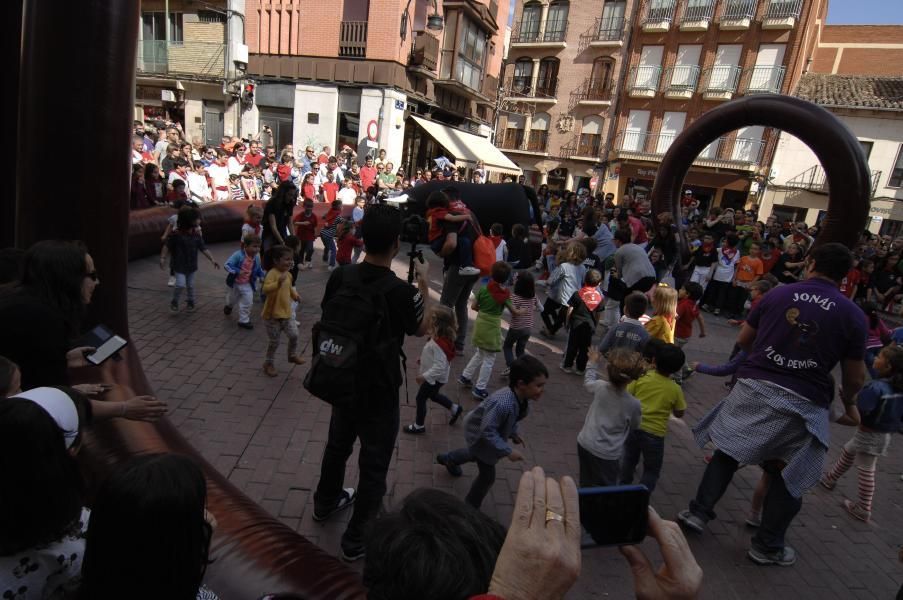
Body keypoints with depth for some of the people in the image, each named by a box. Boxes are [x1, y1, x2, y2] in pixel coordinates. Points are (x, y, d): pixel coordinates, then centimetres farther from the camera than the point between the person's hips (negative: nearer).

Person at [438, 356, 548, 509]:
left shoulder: (521, 397, -19)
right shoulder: (502, 404, -47)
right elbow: (487, 432, -40)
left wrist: (513, 434, 5)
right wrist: (508, 451, -37)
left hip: (486, 431, 9)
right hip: (479, 433, -9)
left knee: (475, 455, 35)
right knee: (488, 475, 3)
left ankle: (447, 459, 64)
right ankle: (470, 507, 27)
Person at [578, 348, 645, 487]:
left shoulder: (600, 387, -9)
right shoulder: (634, 404, -17)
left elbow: (588, 382, 17)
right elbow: (633, 428, 3)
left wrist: (592, 363, 30)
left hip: (584, 444, 4)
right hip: (607, 454, -4)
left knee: (586, 486, 20)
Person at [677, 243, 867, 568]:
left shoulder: (779, 293, 4)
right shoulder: (852, 314, 0)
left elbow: (743, 340, 11)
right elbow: (855, 375, 3)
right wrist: (849, 402, 23)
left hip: (754, 386, 1)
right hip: (803, 402, -1)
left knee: (728, 450, 16)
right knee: (789, 474, 15)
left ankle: (699, 512, 20)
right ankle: (768, 546, 24)